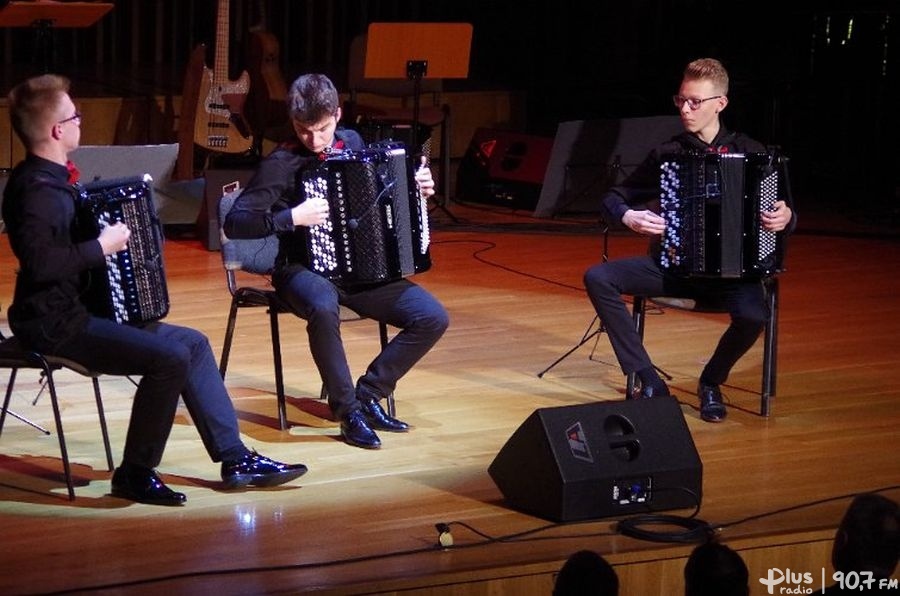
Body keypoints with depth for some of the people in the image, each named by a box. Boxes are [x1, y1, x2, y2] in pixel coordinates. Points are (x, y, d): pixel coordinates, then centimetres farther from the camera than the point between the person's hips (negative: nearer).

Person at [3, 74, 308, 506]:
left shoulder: (52, 179, 13)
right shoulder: (37, 188, -19)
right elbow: (38, 260, -33)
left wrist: (113, 232, 15)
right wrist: (102, 248, -25)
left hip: (77, 310, 11)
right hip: (55, 323, -11)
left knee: (193, 342, 8)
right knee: (169, 357, -22)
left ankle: (235, 459, 7)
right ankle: (135, 474, -9)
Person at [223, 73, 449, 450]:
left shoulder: (352, 143, 7)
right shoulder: (281, 164, -10)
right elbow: (234, 224, -17)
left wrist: (416, 190, 7)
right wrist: (291, 217, -27)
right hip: (305, 269, -6)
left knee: (433, 318, -14)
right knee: (323, 308, -41)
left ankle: (370, 394, 1)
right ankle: (349, 411, -22)